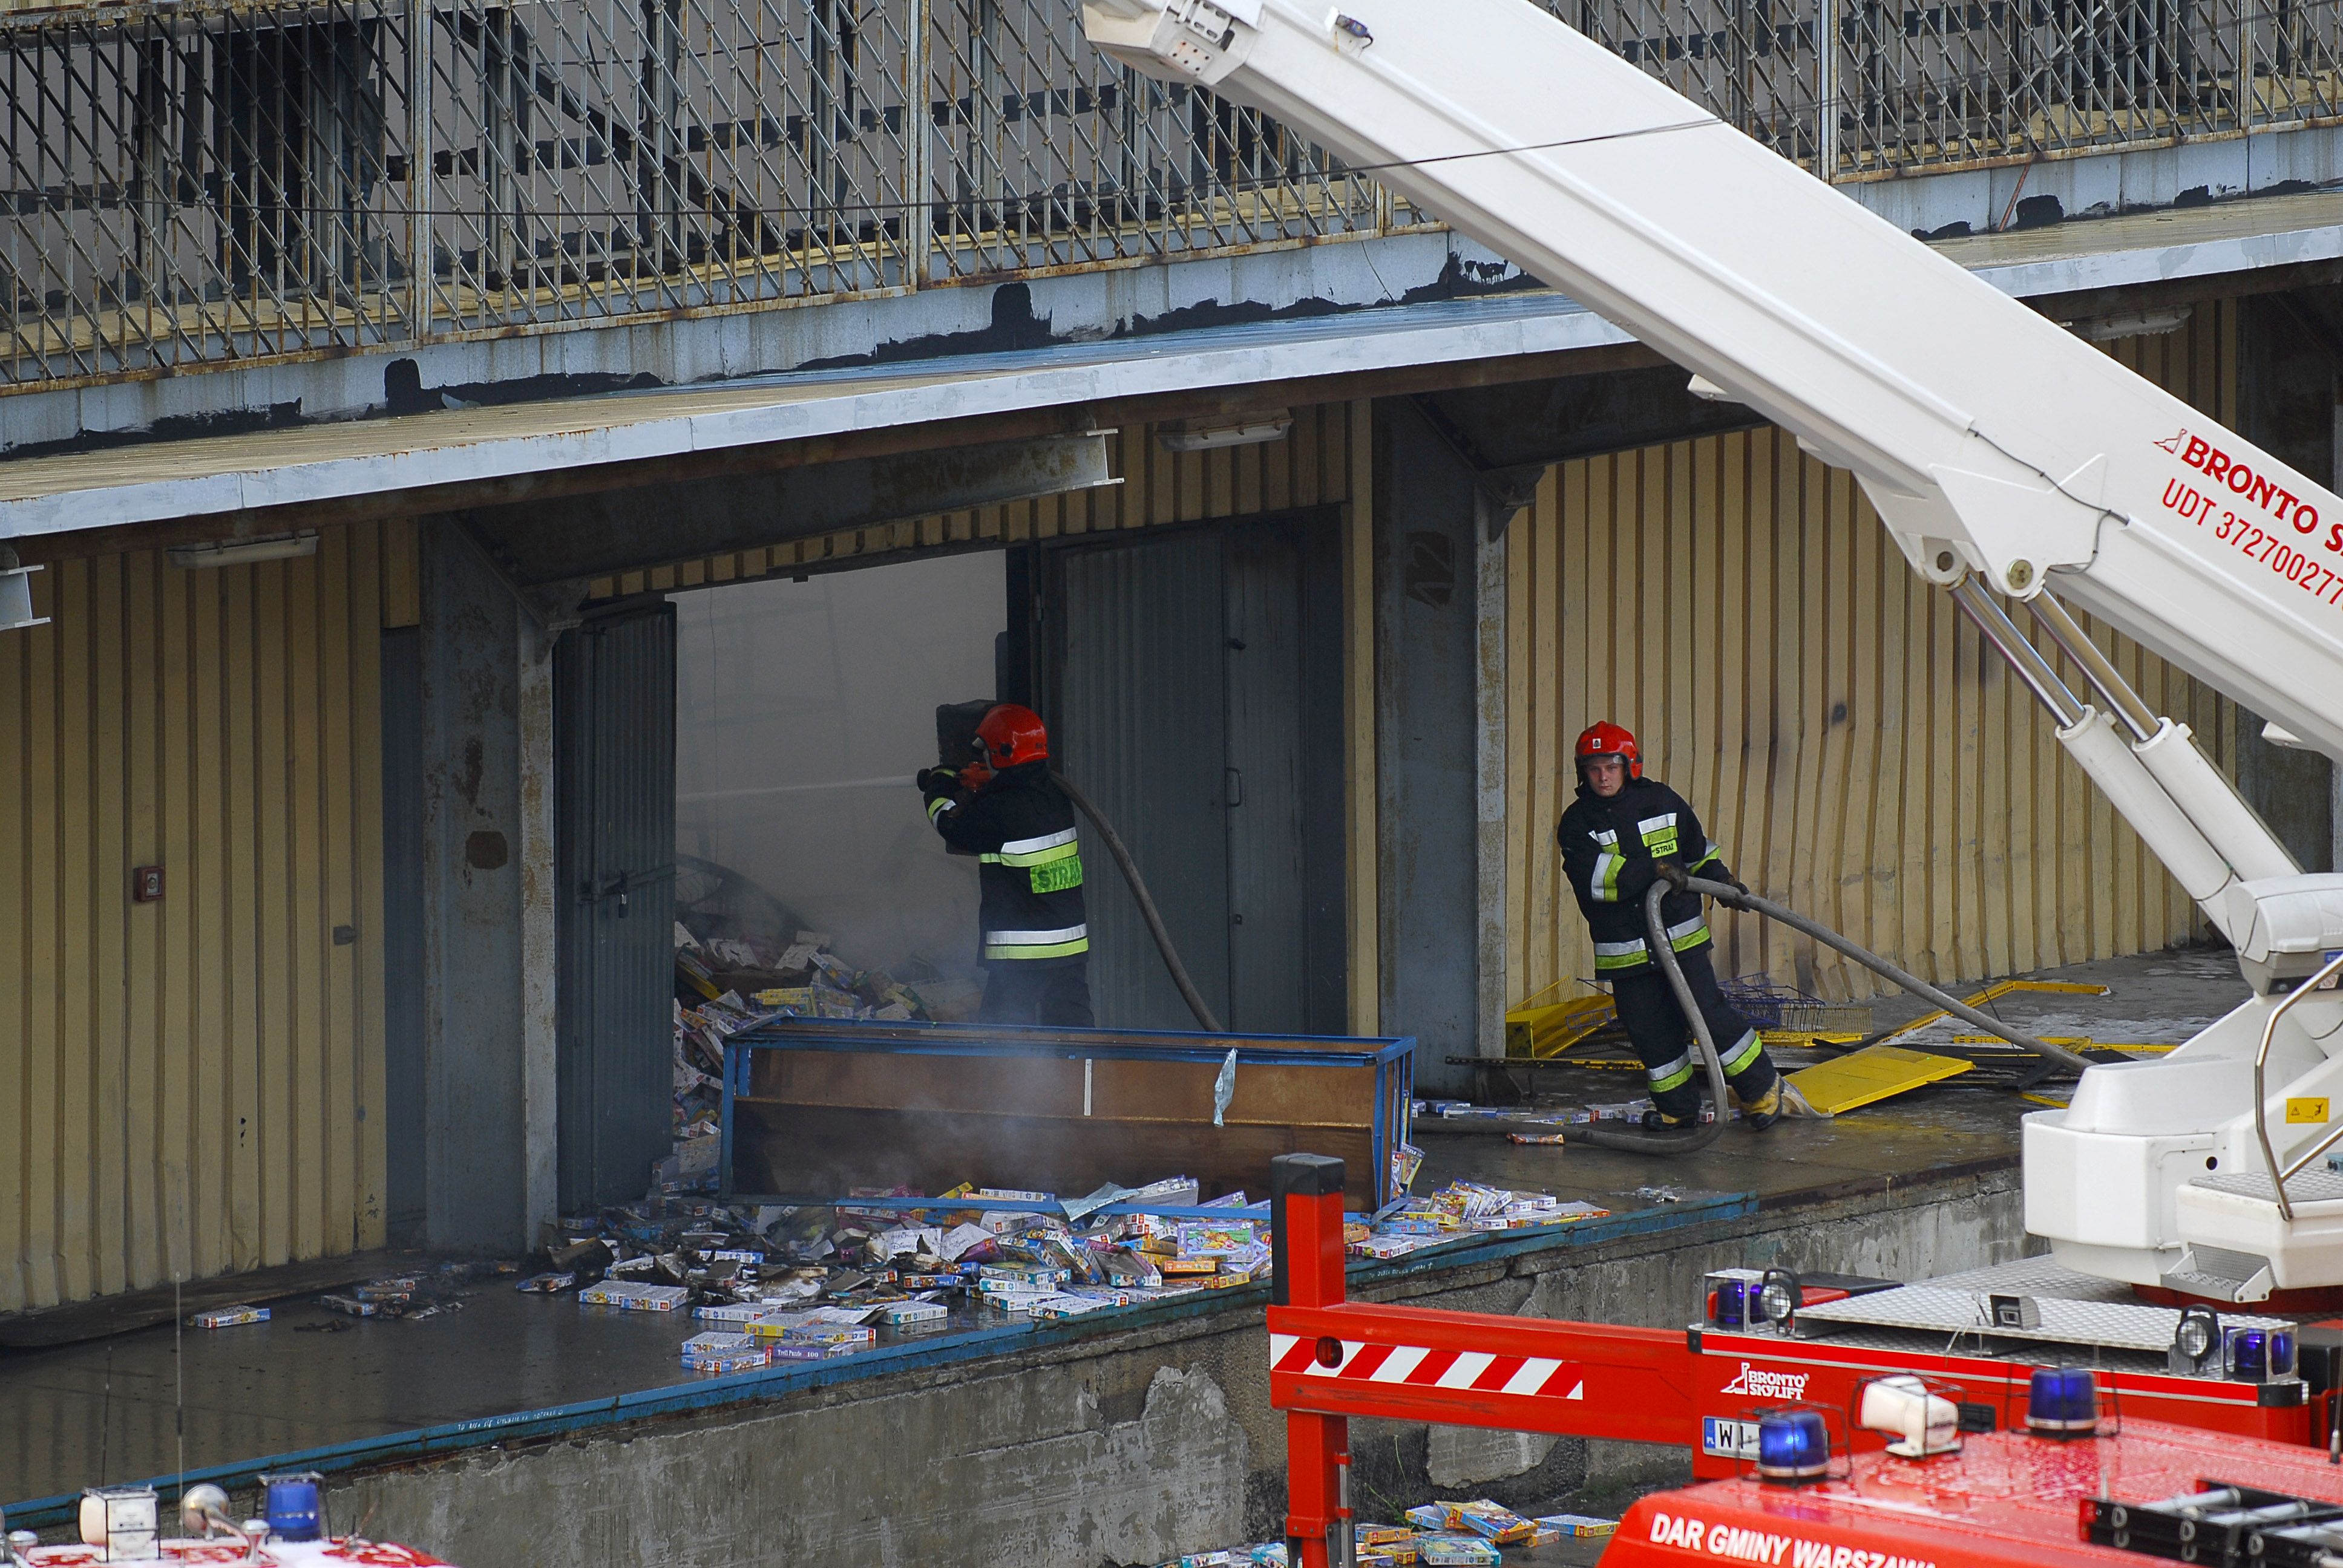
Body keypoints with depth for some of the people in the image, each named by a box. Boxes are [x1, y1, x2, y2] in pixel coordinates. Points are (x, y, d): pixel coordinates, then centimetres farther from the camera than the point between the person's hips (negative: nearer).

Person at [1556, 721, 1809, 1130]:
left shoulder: (1662, 801, 3)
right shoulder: (1577, 823, -3)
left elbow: (1697, 849, 19)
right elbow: (1595, 874, -21)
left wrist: (1719, 879, 5)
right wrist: (1654, 869, -28)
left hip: (1680, 936, -1)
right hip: (1624, 950, 1)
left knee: (1708, 1013, -5)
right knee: (1651, 1032, 5)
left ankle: (1764, 1091, 7)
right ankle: (1678, 1107, 22)